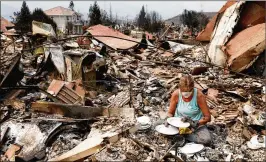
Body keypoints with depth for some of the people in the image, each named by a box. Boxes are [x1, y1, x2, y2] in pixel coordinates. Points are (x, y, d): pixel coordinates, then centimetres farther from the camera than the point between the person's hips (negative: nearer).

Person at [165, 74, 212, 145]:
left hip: (196, 125, -1)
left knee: (207, 140, -30)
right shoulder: (176, 94, -12)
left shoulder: (199, 95, -17)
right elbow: (170, 113, 2)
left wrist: (196, 123, -27)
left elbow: (207, 117, -12)